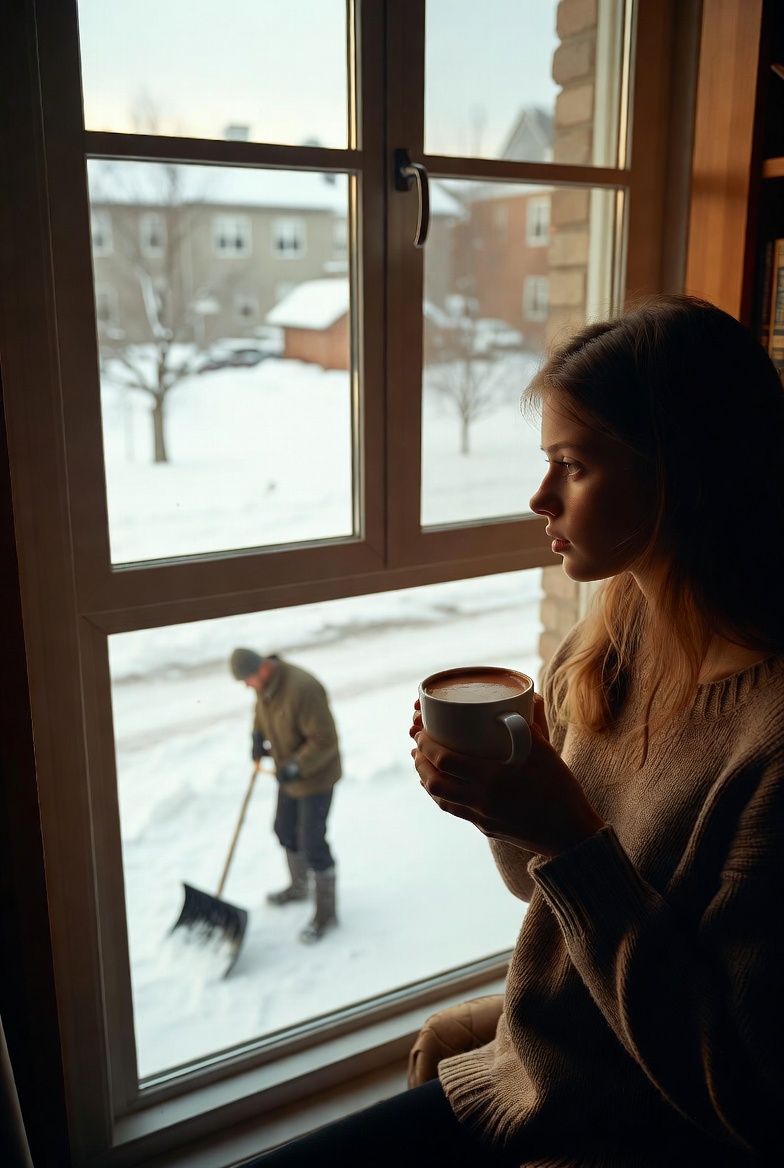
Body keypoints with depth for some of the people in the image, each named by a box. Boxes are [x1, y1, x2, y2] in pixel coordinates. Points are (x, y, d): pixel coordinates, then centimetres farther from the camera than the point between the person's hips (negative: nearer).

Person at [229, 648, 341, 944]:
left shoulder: (302, 689, -35)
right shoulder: (264, 681, -7)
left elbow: (324, 740, -30)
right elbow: (262, 710, 15)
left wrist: (295, 769, -29)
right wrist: (258, 737, -1)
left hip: (315, 775, -9)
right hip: (289, 771, 9)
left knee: (312, 844, 1)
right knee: (285, 830, 23)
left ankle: (326, 912, 20)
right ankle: (299, 887, 48)